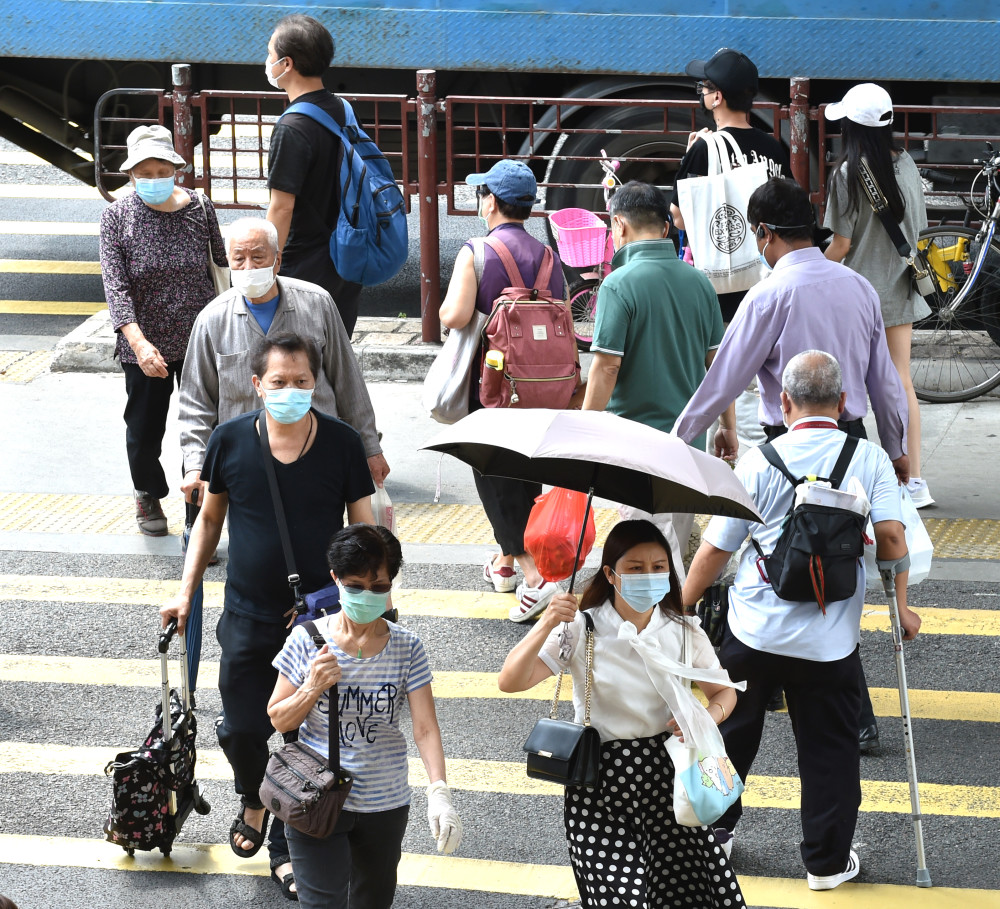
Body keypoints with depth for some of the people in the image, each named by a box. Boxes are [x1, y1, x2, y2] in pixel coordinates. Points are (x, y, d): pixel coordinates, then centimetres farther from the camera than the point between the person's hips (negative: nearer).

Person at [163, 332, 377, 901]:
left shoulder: (342, 444, -11)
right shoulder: (231, 440, -8)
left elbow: (363, 530, -3)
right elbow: (211, 518, 7)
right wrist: (186, 592, 4)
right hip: (248, 618, 1)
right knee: (241, 730, 8)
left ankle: (287, 844, 26)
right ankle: (254, 801, 41)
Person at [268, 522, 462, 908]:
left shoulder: (406, 648, -6)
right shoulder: (307, 641, -9)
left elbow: (425, 728, -12)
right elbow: (278, 720, 0)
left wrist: (439, 792, -28)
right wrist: (313, 688, -20)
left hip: (385, 806, 2)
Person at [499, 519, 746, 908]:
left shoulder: (684, 632, 2)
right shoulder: (581, 631, -7)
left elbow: (724, 692, 16)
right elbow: (510, 682, -13)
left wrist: (708, 717, -8)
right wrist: (547, 625, -27)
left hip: (666, 774, 2)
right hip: (599, 785, -2)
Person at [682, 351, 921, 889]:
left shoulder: (758, 462, -6)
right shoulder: (869, 459, -5)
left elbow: (715, 548, -3)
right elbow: (892, 539, -13)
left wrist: (682, 608, 11)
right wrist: (901, 605, 3)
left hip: (754, 632, 1)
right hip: (830, 642, 0)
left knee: (731, 730, 20)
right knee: (828, 749, 11)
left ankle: (713, 829, 33)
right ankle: (827, 861, 15)